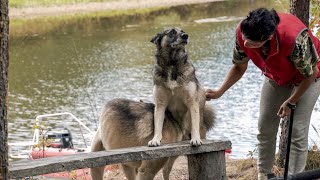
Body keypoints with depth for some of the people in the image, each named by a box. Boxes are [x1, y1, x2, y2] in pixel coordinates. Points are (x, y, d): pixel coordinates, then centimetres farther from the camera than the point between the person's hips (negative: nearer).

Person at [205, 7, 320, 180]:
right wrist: (219, 92, -16)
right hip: (275, 76, 5)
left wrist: (290, 102, -14)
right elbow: (239, 66, -7)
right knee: (265, 127, 3)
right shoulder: (242, 32, -29)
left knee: (298, 131, -12)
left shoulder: (295, 38, -45)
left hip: (306, 77, -5)